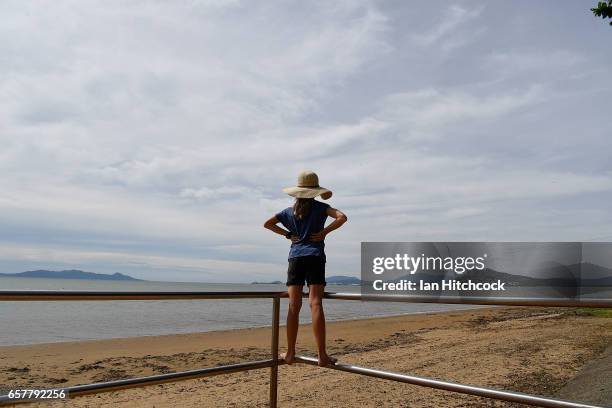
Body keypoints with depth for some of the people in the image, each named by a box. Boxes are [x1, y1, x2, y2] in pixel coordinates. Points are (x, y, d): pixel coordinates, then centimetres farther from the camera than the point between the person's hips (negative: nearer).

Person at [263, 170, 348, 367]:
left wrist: (287, 234, 11)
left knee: (294, 306, 4)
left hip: (295, 258, 3)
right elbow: (342, 217, -10)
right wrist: (324, 232, -4)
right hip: (315, 257, -3)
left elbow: (267, 223, 15)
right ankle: (322, 355, -11)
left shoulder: (290, 211, 13)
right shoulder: (320, 207, 3)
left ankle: (290, 353, 8)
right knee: (316, 304, -9)